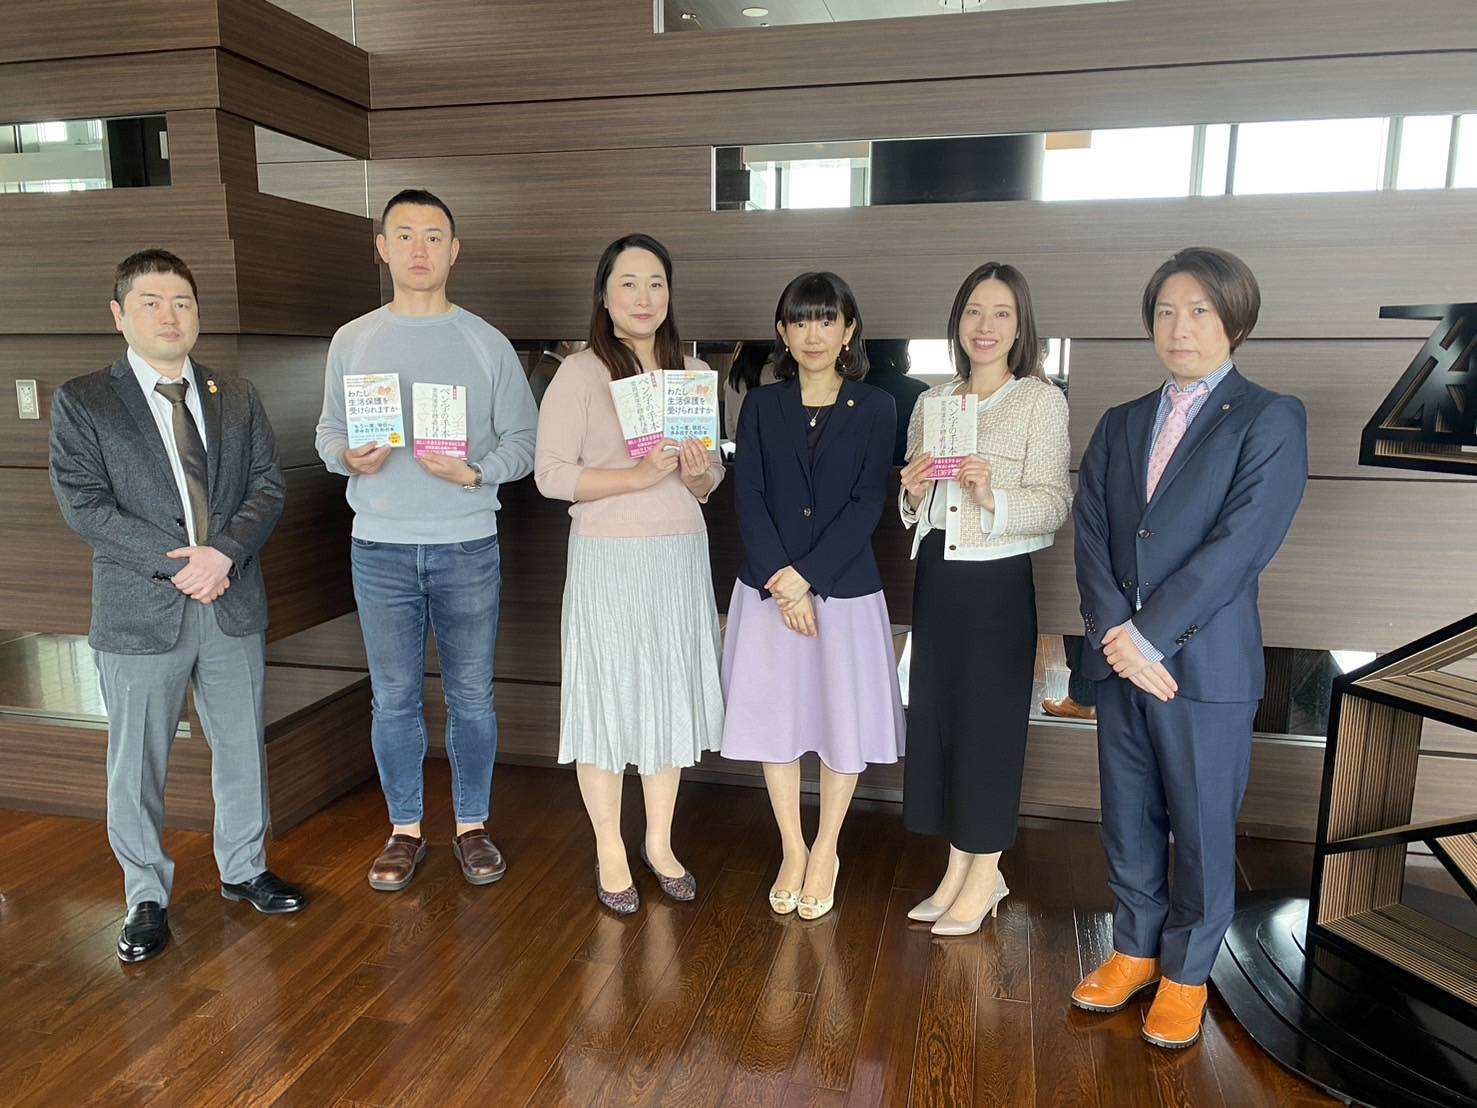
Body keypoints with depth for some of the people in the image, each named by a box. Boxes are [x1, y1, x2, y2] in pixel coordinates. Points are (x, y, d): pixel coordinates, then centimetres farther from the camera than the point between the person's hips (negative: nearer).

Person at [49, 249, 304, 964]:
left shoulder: (237, 397, 9)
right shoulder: (80, 403, 0)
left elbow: (268, 487, 2)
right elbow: (84, 506, -9)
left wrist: (223, 553, -15)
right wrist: (179, 562, -17)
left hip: (233, 605, 3)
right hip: (139, 612, -3)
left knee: (242, 748, 14)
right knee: (137, 765, 9)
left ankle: (243, 868, 34)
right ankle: (147, 898, 27)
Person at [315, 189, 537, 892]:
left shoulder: (487, 344, 1)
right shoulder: (352, 341, 6)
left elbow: (523, 439, 0)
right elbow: (328, 432, 11)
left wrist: (475, 472, -17)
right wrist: (349, 457, -11)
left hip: (468, 547, -1)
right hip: (380, 548, 1)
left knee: (471, 696, 7)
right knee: (394, 698, 9)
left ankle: (472, 826, 25)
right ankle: (405, 829, 27)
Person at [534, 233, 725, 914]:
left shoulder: (693, 372, 9)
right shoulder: (580, 373, -6)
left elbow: (711, 481, 13)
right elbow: (551, 474, -12)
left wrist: (698, 473, -10)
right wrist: (640, 475, -20)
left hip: (682, 555, 5)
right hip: (608, 558, -4)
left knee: (671, 697, 12)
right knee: (605, 698, 4)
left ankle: (659, 842, 30)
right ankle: (610, 851, 23)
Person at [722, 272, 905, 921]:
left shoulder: (873, 408, 0)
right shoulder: (761, 406, 4)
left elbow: (867, 504, -8)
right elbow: (748, 497, -3)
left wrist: (806, 577, -15)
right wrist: (779, 579, -14)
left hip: (844, 589, -1)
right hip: (768, 588, 2)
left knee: (844, 719, 7)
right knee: (775, 718, 9)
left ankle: (825, 852, 28)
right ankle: (792, 852, 27)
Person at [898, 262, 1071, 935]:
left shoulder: (1042, 401, -4)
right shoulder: (932, 401, 11)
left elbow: (1053, 505, -10)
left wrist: (993, 497, -27)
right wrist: (913, 494, -6)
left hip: (997, 581, -5)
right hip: (935, 576, 6)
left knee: (990, 722, 3)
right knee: (936, 715, 10)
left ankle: (984, 874, 21)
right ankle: (958, 867, 26)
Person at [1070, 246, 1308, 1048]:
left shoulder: (1270, 420, -4)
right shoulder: (1119, 425, 11)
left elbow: (1239, 545, -15)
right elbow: (1090, 536, 1)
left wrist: (1147, 635, -18)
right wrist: (1116, 636, -13)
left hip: (1207, 664, -4)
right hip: (1122, 658, 5)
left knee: (1200, 827, 8)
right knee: (1127, 819, 15)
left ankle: (1187, 972, 27)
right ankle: (1135, 950, 33)